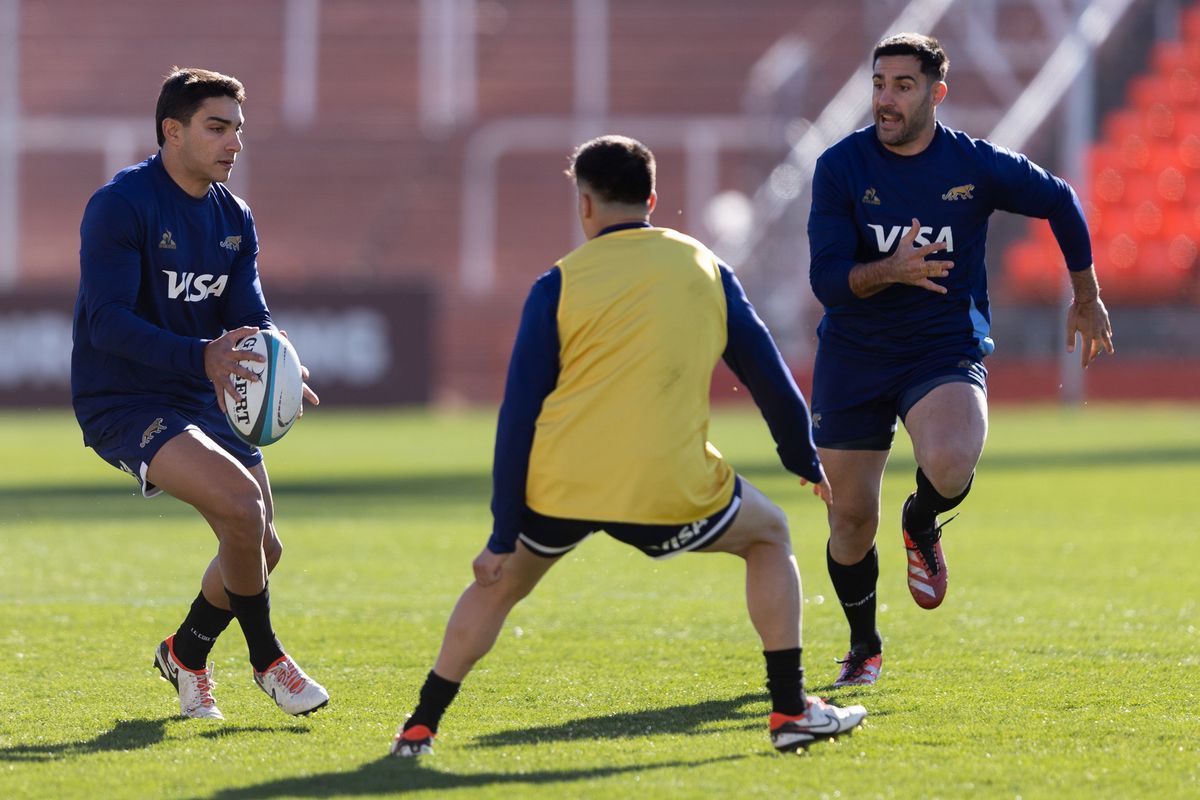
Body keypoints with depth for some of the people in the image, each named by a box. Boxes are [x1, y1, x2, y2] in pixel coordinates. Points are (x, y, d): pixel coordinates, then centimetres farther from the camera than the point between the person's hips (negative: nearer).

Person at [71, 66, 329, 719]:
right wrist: (203, 358, -36)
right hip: (124, 404, -8)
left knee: (261, 549, 6)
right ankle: (266, 658, -5)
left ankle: (186, 654, 33)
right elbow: (107, 321, -24)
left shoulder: (233, 217, 9)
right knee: (242, 505, -26)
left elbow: (249, 317, 4)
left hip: (204, 400, 8)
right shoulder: (120, 205, -16)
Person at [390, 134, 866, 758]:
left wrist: (503, 537, 5)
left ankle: (420, 727, 24)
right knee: (769, 536, 25)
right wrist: (806, 461, 32)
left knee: (501, 584, 27)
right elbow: (770, 376, 16)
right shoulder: (703, 267, 11)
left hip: (559, 488, 0)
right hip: (669, 486, 0)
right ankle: (791, 711, 16)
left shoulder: (559, 285, 6)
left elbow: (518, 415, 3)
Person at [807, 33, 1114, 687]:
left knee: (950, 465, -32)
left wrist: (1086, 298, 19)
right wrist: (891, 270, -32)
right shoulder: (841, 167, -7)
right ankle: (864, 646, 31)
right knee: (851, 520, 3)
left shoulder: (977, 166, -7)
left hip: (946, 350, -1)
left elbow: (1060, 202, 12)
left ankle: (922, 524, 6)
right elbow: (827, 281, -13)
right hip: (854, 357, 1)